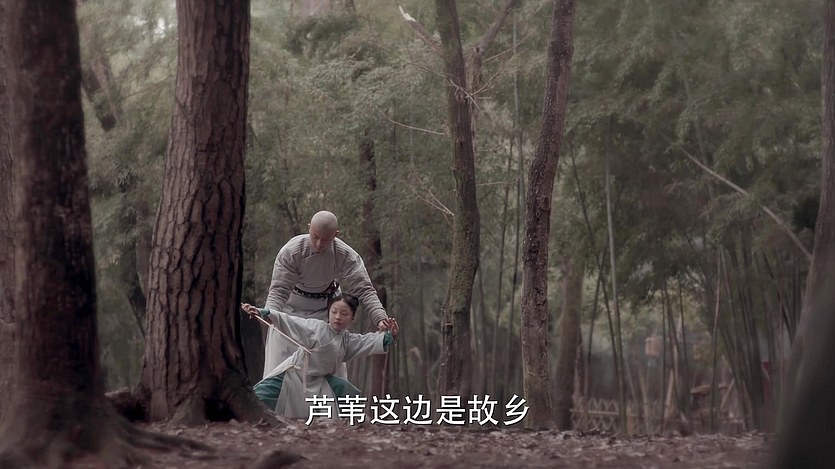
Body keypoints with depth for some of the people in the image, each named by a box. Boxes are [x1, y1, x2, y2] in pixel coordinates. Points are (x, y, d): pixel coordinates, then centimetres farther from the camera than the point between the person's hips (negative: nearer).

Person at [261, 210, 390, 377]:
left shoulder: (346, 256, -27)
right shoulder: (290, 252, -30)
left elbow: (363, 290, -27)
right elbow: (279, 289, -31)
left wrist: (380, 318, -43)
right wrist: (269, 314, -52)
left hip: (325, 306, 1)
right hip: (292, 304, -1)